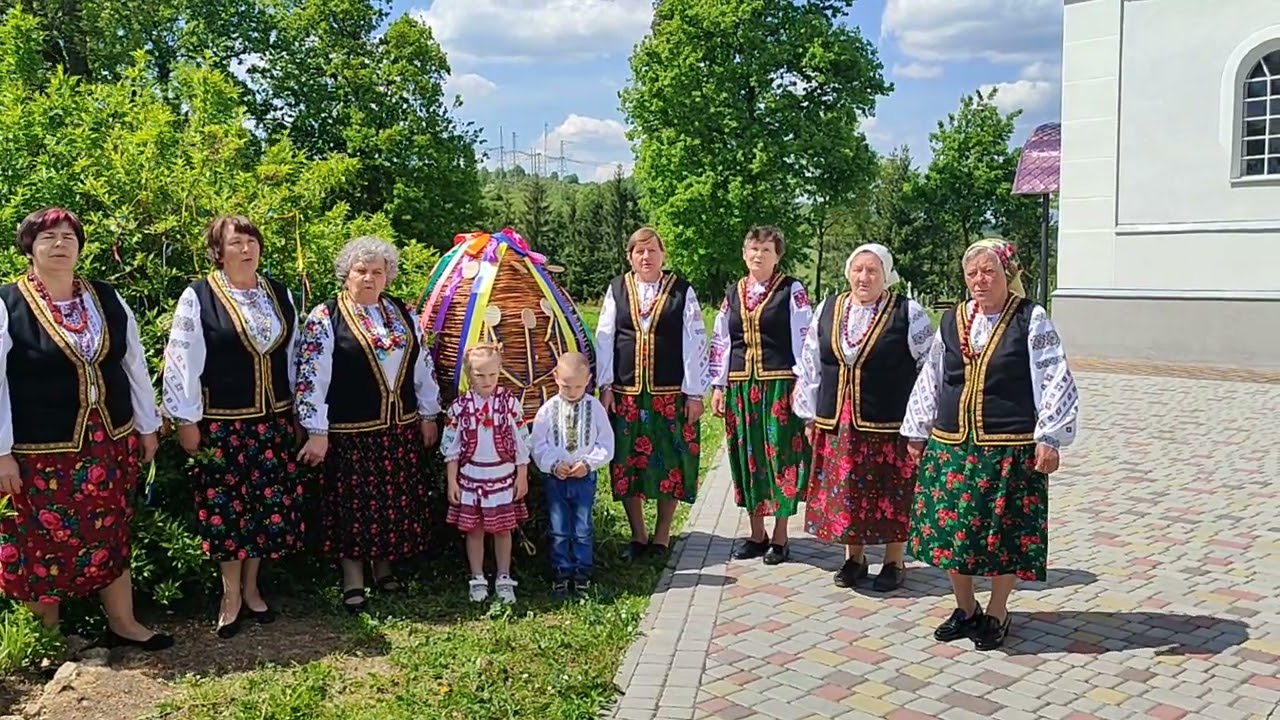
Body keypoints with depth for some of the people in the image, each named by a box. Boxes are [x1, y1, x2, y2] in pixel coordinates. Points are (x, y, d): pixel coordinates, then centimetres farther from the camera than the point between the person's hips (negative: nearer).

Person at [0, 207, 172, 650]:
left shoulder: (108, 300, 5)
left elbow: (135, 365, 12)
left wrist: (147, 426, 13)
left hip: (111, 442, 4)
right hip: (42, 451, -4)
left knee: (111, 535, 13)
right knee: (45, 543, 6)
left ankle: (123, 622, 25)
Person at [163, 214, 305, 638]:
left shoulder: (279, 294, 7)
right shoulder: (198, 298, -8)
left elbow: (293, 355, 13)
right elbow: (182, 361, -8)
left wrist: (298, 412, 13)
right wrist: (186, 420, -9)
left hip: (274, 420, 4)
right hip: (221, 424, -4)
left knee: (267, 505, 9)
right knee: (227, 507, 3)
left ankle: (251, 589, 26)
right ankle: (231, 596, 18)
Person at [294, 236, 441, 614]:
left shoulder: (402, 313, 9)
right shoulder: (325, 318, -7)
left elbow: (423, 366, 14)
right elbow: (312, 376, -10)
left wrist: (428, 415, 13)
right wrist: (317, 433, -13)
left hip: (402, 428, 5)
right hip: (350, 433, -5)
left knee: (397, 501, 12)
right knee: (353, 504, 3)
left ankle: (384, 568, 30)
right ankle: (353, 581, 17)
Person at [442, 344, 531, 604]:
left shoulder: (510, 402, -6)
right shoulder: (459, 407, -5)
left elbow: (522, 443, -1)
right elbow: (451, 448, 1)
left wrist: (522, 477, 0)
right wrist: (452, 482, -1)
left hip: (503, 478, 0)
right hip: (471, 479, 1)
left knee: (503, 529, 9)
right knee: (474, 530, 9)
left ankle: (504, 579, 22)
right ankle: (477, 580, 23)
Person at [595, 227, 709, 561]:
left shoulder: (682, 291, 0)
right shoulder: (616, 290, 5)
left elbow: (695, 343, -2)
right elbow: (604, 339, 6)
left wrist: (695, 394, -5)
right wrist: (606, 386, 0)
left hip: (671, 393, -1)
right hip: (626, 393, 2)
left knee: (669, 462, 4)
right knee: (627, 463, 6)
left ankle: (661, 536, 21)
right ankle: (638, 536, 21)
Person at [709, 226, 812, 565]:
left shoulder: (792, 291, -1)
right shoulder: (733, 293, 11)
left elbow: (804, 338, -4)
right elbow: (720, 341, 13)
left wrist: (800, 385, -10)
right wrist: (718, 386, 8)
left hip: (779, 385, -4)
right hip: (740, 386, 4)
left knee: (779, 456, 1)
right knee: (748, 457, 9)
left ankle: (779, 537, 13)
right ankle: (757, 534, 21)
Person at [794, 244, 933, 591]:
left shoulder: (908, 313, -6)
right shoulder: (828, 309, 6)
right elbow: (810, 364, 11)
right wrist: (810, 415, 11)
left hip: (889, 425, -4)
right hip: (837, 423, 4)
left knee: (890, 495, 5)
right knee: (844, 492, 11)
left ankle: (894, 562, 22)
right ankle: (854, 558, 28)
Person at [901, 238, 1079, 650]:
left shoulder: (1031, 320, -5)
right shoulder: (952, 322, 8)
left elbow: (1056, 382, -7)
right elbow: (930, 381, 16)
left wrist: (1050, 438, -14)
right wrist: (916, 431, 17)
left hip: (1010, 449, -4)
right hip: (950, 446, 4)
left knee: (1004, 535, 4)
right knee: (950, 529, 8)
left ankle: (996, 614, 24)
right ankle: (965, 609, 28)